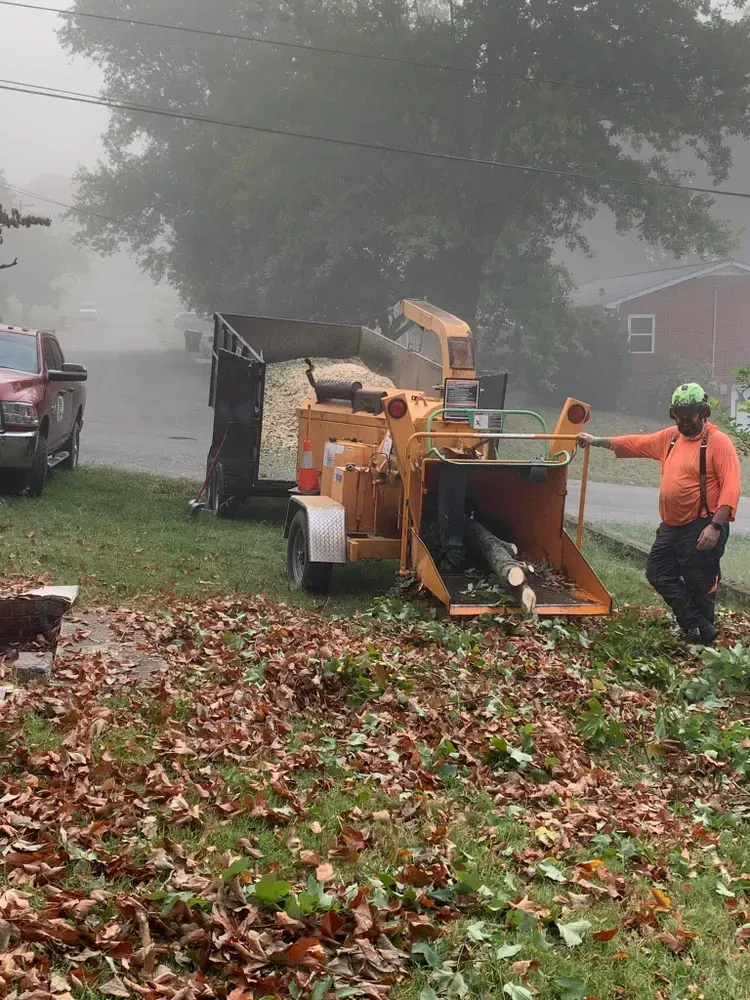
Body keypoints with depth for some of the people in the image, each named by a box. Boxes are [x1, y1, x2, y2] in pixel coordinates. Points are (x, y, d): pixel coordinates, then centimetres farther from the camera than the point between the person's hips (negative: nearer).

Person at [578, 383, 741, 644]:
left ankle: (703, 642, 15)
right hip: (671, 526, 9)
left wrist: (715, 527, -25)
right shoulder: (670, 437, 11)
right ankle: (697, 626, 13)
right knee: (658, 574, 12)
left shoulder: (718, 442, -12)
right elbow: (636, 443, 23)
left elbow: (730, 488, -18)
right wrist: (596, 441, 26)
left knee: (700, 588, -1)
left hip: (702, 530, -8)